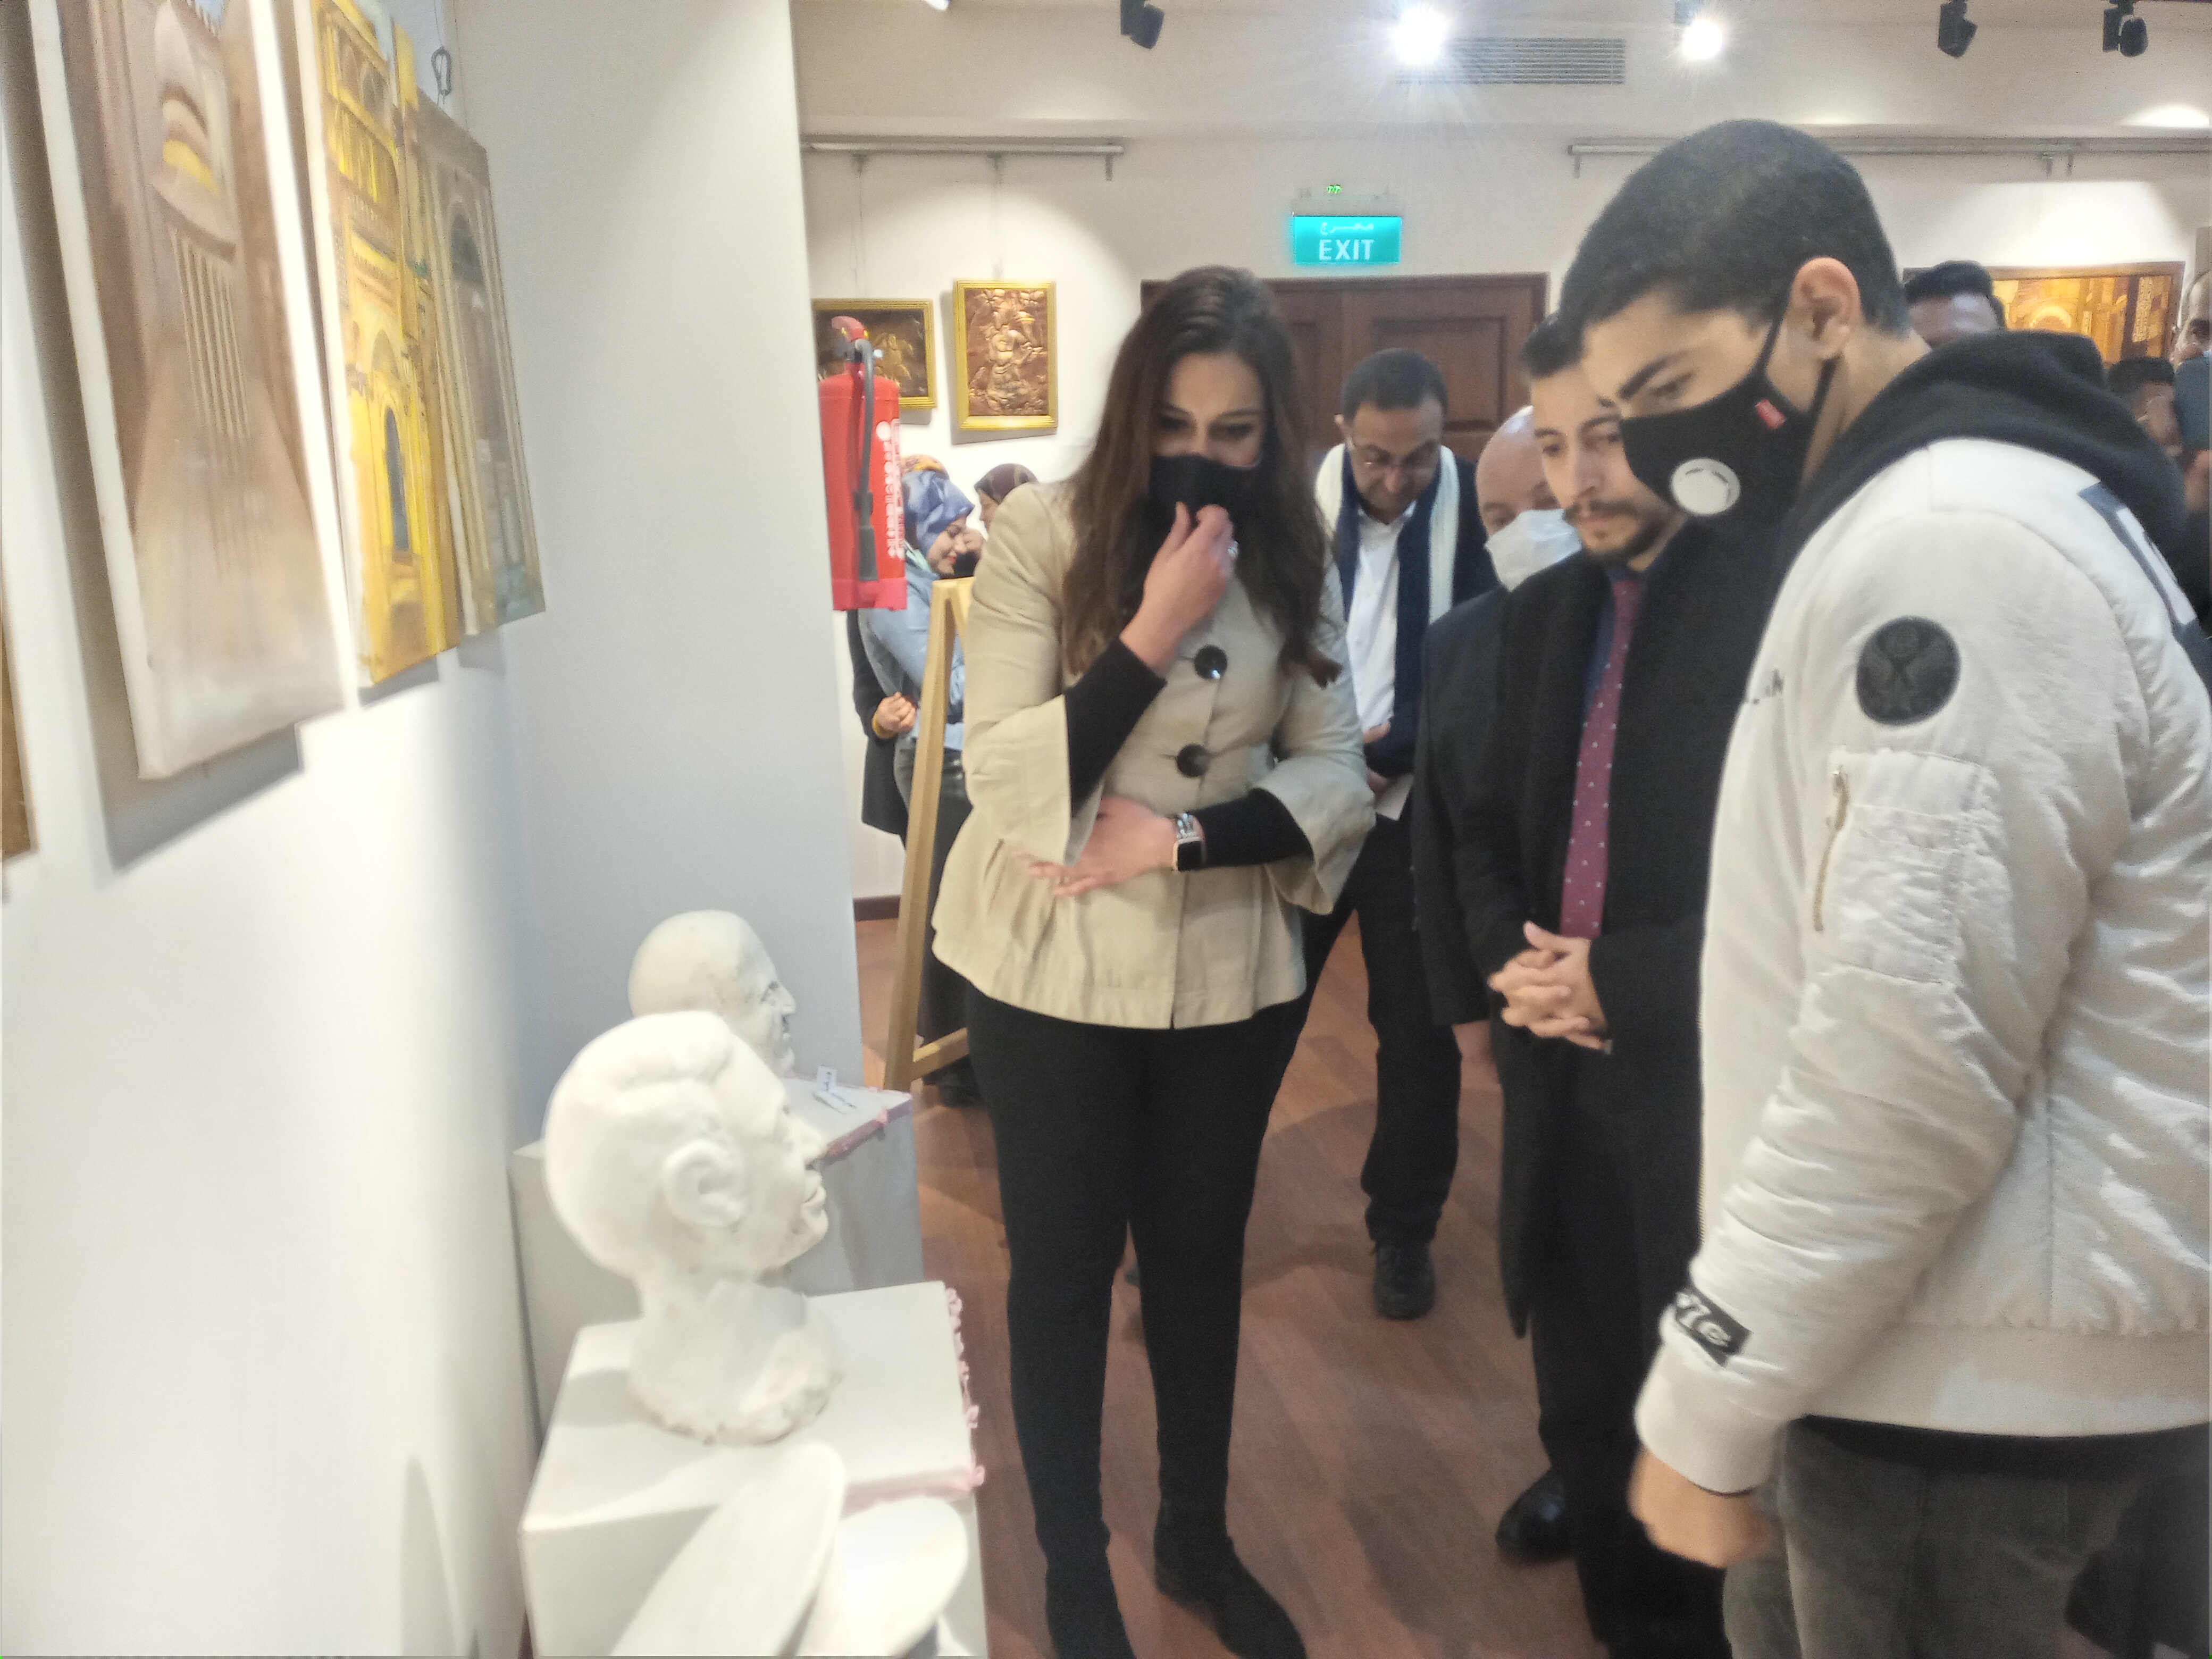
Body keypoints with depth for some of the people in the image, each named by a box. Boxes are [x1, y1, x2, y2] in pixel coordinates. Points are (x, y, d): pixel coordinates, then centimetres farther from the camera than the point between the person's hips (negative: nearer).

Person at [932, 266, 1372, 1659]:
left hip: (1228, 966, 3)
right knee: (1066, 1263, 10)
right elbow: (1008, 781, -17)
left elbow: (1337, 774, -4)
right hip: (1054, 967, -3)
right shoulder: (1043, 535, -13)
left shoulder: (1296, 558, -2)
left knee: (1202, 1252, 17)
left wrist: (1182, 839, -19)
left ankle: (1199, 1540, 39)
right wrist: (1153, 632, -26)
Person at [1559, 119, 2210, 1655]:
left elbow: (1910, 1058, -26)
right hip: (1925, 1341, 9)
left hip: (1973, 1380, -9)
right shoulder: (1918, 520, 11)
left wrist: (1707, 1401, -17)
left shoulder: (1957, 545, -22)